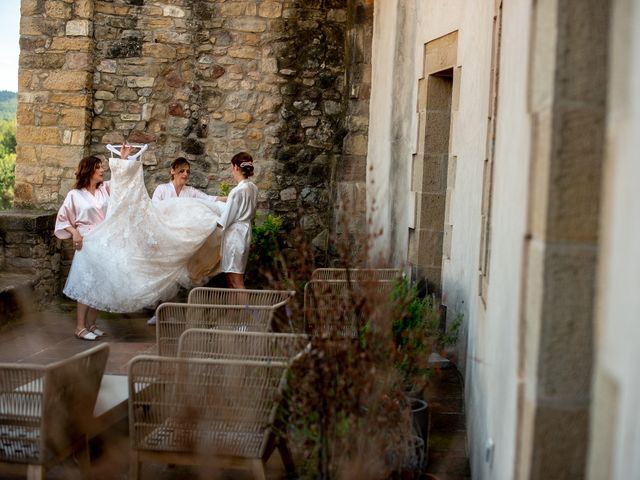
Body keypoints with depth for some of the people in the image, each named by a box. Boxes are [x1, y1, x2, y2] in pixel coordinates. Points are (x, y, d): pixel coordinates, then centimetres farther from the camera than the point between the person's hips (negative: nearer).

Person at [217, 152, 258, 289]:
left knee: (236, 284, -4)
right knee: (231, 279, 16)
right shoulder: (253, 188, 5)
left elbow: (223, 221, -16)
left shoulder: (237, 191, -20)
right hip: (246, 232, 9)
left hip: (234, 235, -9)